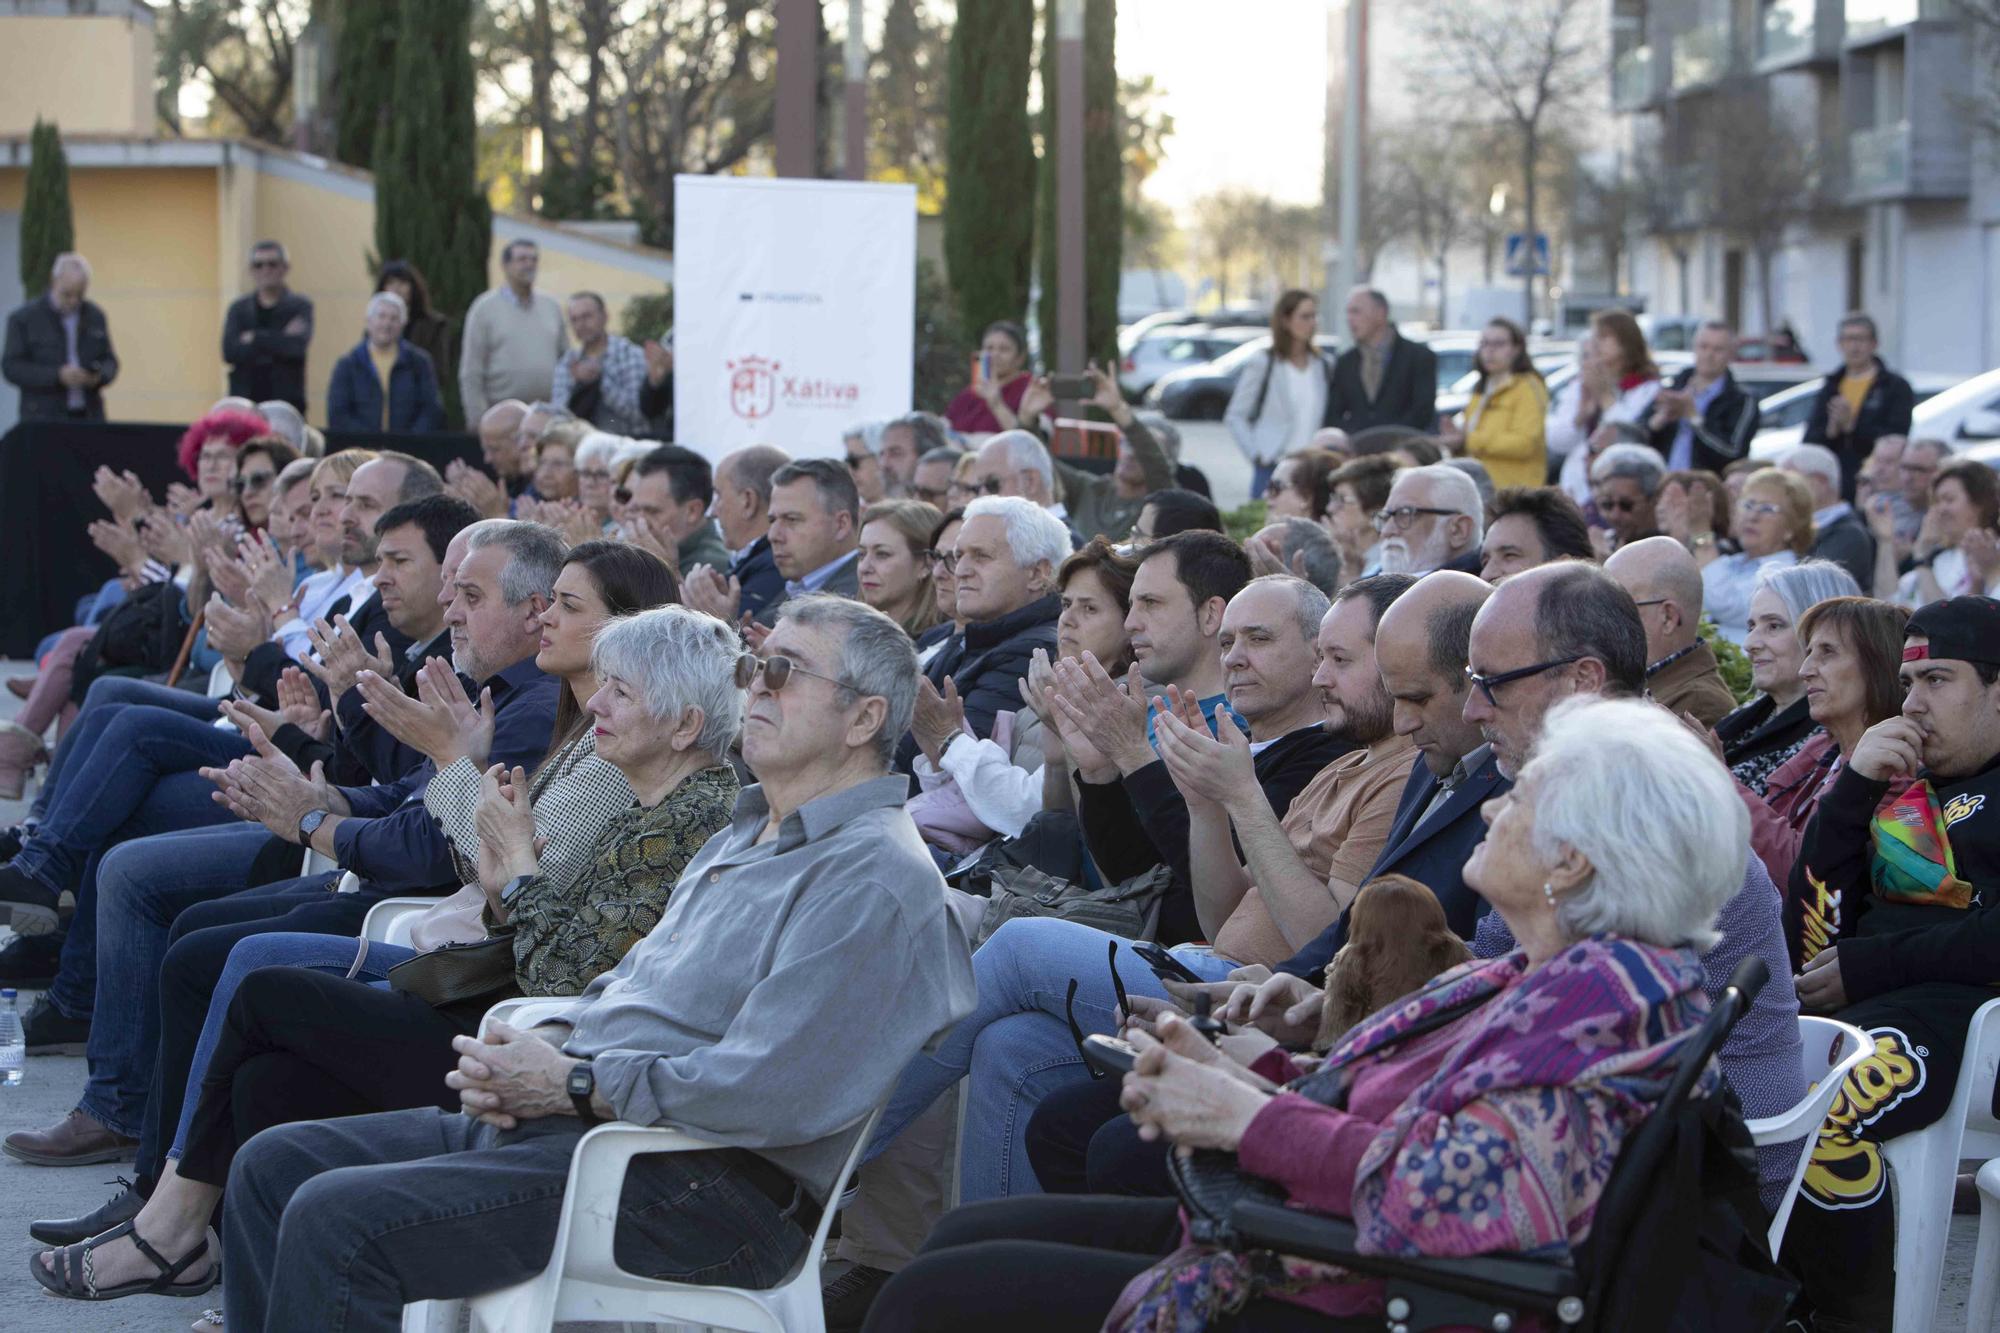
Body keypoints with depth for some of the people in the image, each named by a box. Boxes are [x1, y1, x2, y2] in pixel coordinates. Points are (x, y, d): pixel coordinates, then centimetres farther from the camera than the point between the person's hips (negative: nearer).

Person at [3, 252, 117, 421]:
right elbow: (11, 367, -6)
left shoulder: (95, 316, 11)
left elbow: (109, 361, 16)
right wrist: (57, 376, -18)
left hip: (89, 419, 3)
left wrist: (100, 376, -8)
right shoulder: (24, 318, -1)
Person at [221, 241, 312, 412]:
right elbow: (230, 351, -4)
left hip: (287, 403, -2)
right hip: (246, 402, 2)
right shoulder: (239, 309, 11)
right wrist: (279, 341, -9)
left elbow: (296, 346, -14)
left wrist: (255, 339, -5)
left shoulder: (300, 307, 4)